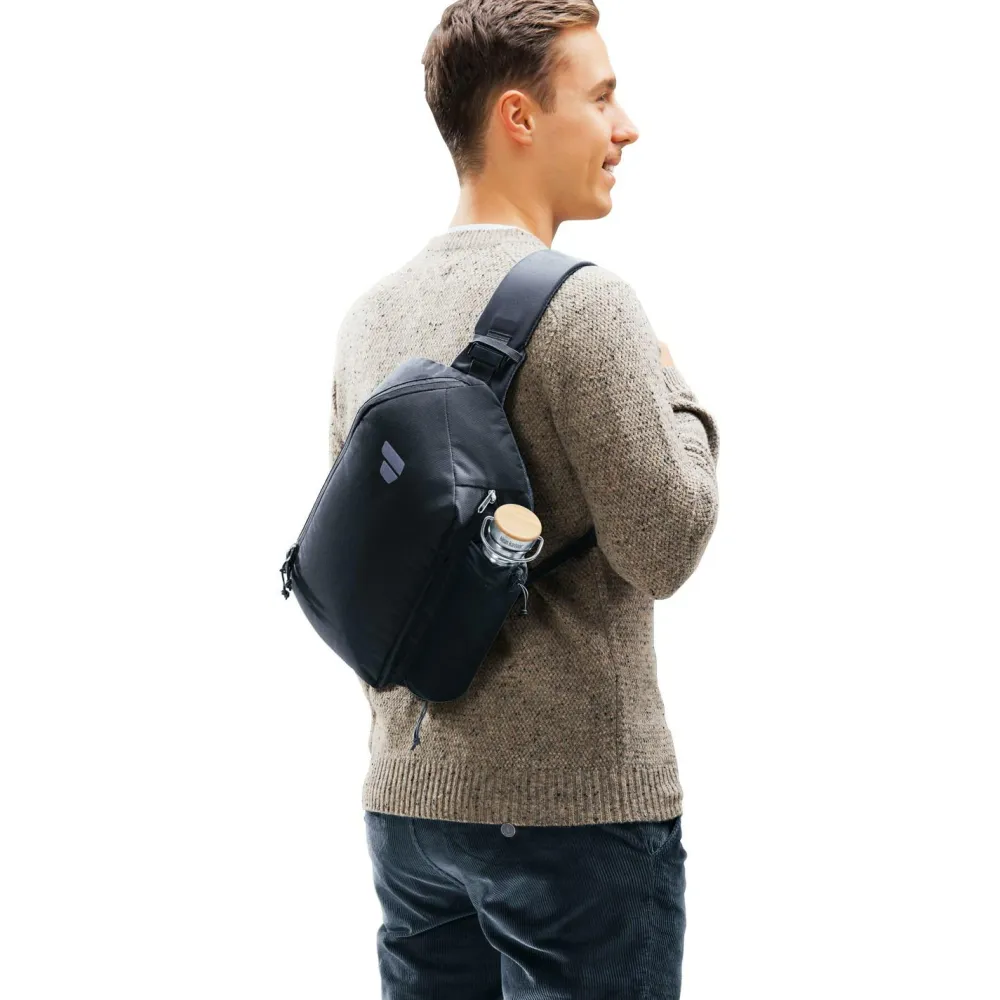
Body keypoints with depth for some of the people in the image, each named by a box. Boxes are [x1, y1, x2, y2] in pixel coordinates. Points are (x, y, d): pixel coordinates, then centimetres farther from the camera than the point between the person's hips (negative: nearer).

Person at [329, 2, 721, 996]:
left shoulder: (371, 313, 9)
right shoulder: (582, 300, -15)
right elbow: (663, 548, -14)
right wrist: (679, 396, 0)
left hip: (407, 799, 7)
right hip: (578, 803, -7)